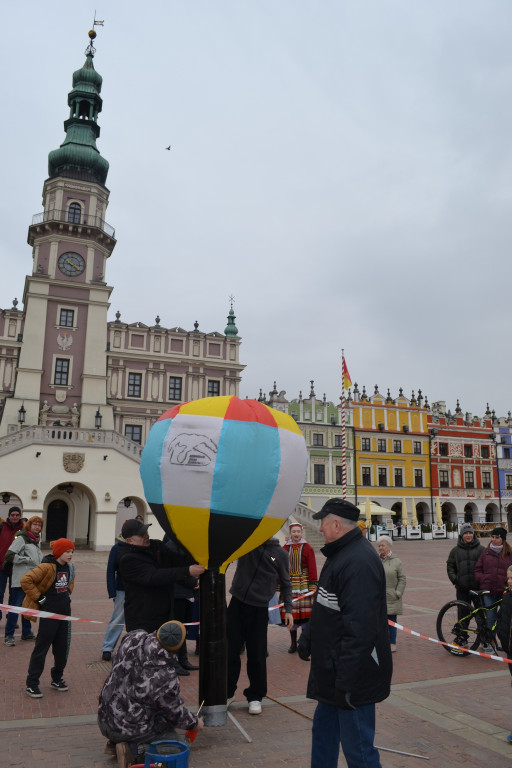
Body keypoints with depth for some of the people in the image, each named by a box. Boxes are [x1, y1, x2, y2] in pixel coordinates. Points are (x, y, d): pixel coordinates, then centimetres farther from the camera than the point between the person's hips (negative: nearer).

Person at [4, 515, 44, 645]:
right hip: (21, 579, -8)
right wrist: (28, 560, -17)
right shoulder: (21, 539, -9)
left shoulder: (36, 540, 16)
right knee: (16, 606, -5)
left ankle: (26, 632, 25)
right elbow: (9, 556, -16)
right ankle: (9, 636, 5)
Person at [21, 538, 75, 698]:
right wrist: (39, 598, -18)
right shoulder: (47, 567, -19)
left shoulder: (69, 568, 4)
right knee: (42, 647, 1)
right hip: (49, 611, -7)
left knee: (62, 647, 12)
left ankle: (57, 679, 28)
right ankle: (31, 684, 14)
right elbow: (26, 581, -23)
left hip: (65, 610, 7)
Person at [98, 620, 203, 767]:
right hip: (130, 729, -6)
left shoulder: (133, 638, -15)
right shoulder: (167, 678, -28)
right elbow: (175, 713, -10)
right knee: (170, 738, 15)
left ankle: (114, 742, 15)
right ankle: (129, 750, -6)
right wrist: (194, 723, 10)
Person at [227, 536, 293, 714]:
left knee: (257, 656, 6)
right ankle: (227, 692, 28)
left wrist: (288, 609, 4)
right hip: (237, 603, 1)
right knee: (230, 651, 8)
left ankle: (255, 696, 26)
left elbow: (285, 584, 9)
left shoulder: (280, 553, 1)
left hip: (260, 609, -1)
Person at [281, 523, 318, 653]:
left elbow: (312, 569, -1)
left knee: (305, 612, -1)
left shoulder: (307, 548, 0)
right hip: (289, 585, 2)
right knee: (291, 612, 4)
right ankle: (293, 643, 17)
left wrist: (312, 587, -7)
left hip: (304, 584, -2)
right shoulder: (285, 548, 7)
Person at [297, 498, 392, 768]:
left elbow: (360, 629, -29)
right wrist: (308, 637, 17)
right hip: (333, 670, 10)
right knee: (323, 731, 23)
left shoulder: (359, 561, -25)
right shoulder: (340, 554, 9)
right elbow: (324, 605, 21)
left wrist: (345, 681, -27)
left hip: (352, 676, -10)